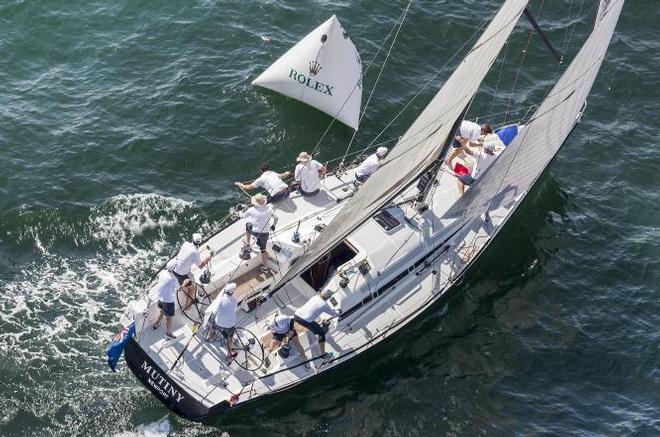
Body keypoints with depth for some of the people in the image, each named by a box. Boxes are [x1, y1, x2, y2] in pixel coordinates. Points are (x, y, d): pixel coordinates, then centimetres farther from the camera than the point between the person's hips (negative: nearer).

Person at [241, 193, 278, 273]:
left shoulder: (252, 210, -12)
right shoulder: (268, 208, -6)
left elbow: (242, 216, 3)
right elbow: (275, 218, 0)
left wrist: (241, 212, 27)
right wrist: (273, 226, 19)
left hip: (256, 232, -2)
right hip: (266, 233, 2)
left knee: (248, 225, 30)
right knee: (263, 249, 22)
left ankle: (247, 243, 35)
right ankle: (265, 267, 24)